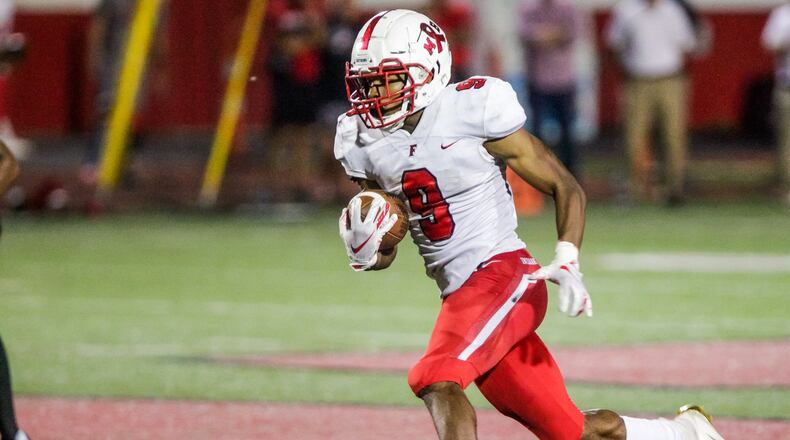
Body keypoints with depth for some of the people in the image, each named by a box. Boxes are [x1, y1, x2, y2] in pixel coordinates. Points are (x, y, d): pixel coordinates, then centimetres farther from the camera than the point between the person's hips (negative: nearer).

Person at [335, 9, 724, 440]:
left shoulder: (474, 110, -11)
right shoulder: (364, 141, 6)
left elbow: (565, 187, -5)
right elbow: (382, 254, 15)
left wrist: (567, 264, -18)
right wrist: (365, 250, -9)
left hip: (504, 275, -6)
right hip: (459, 297, 6)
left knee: (434, 380, -28)